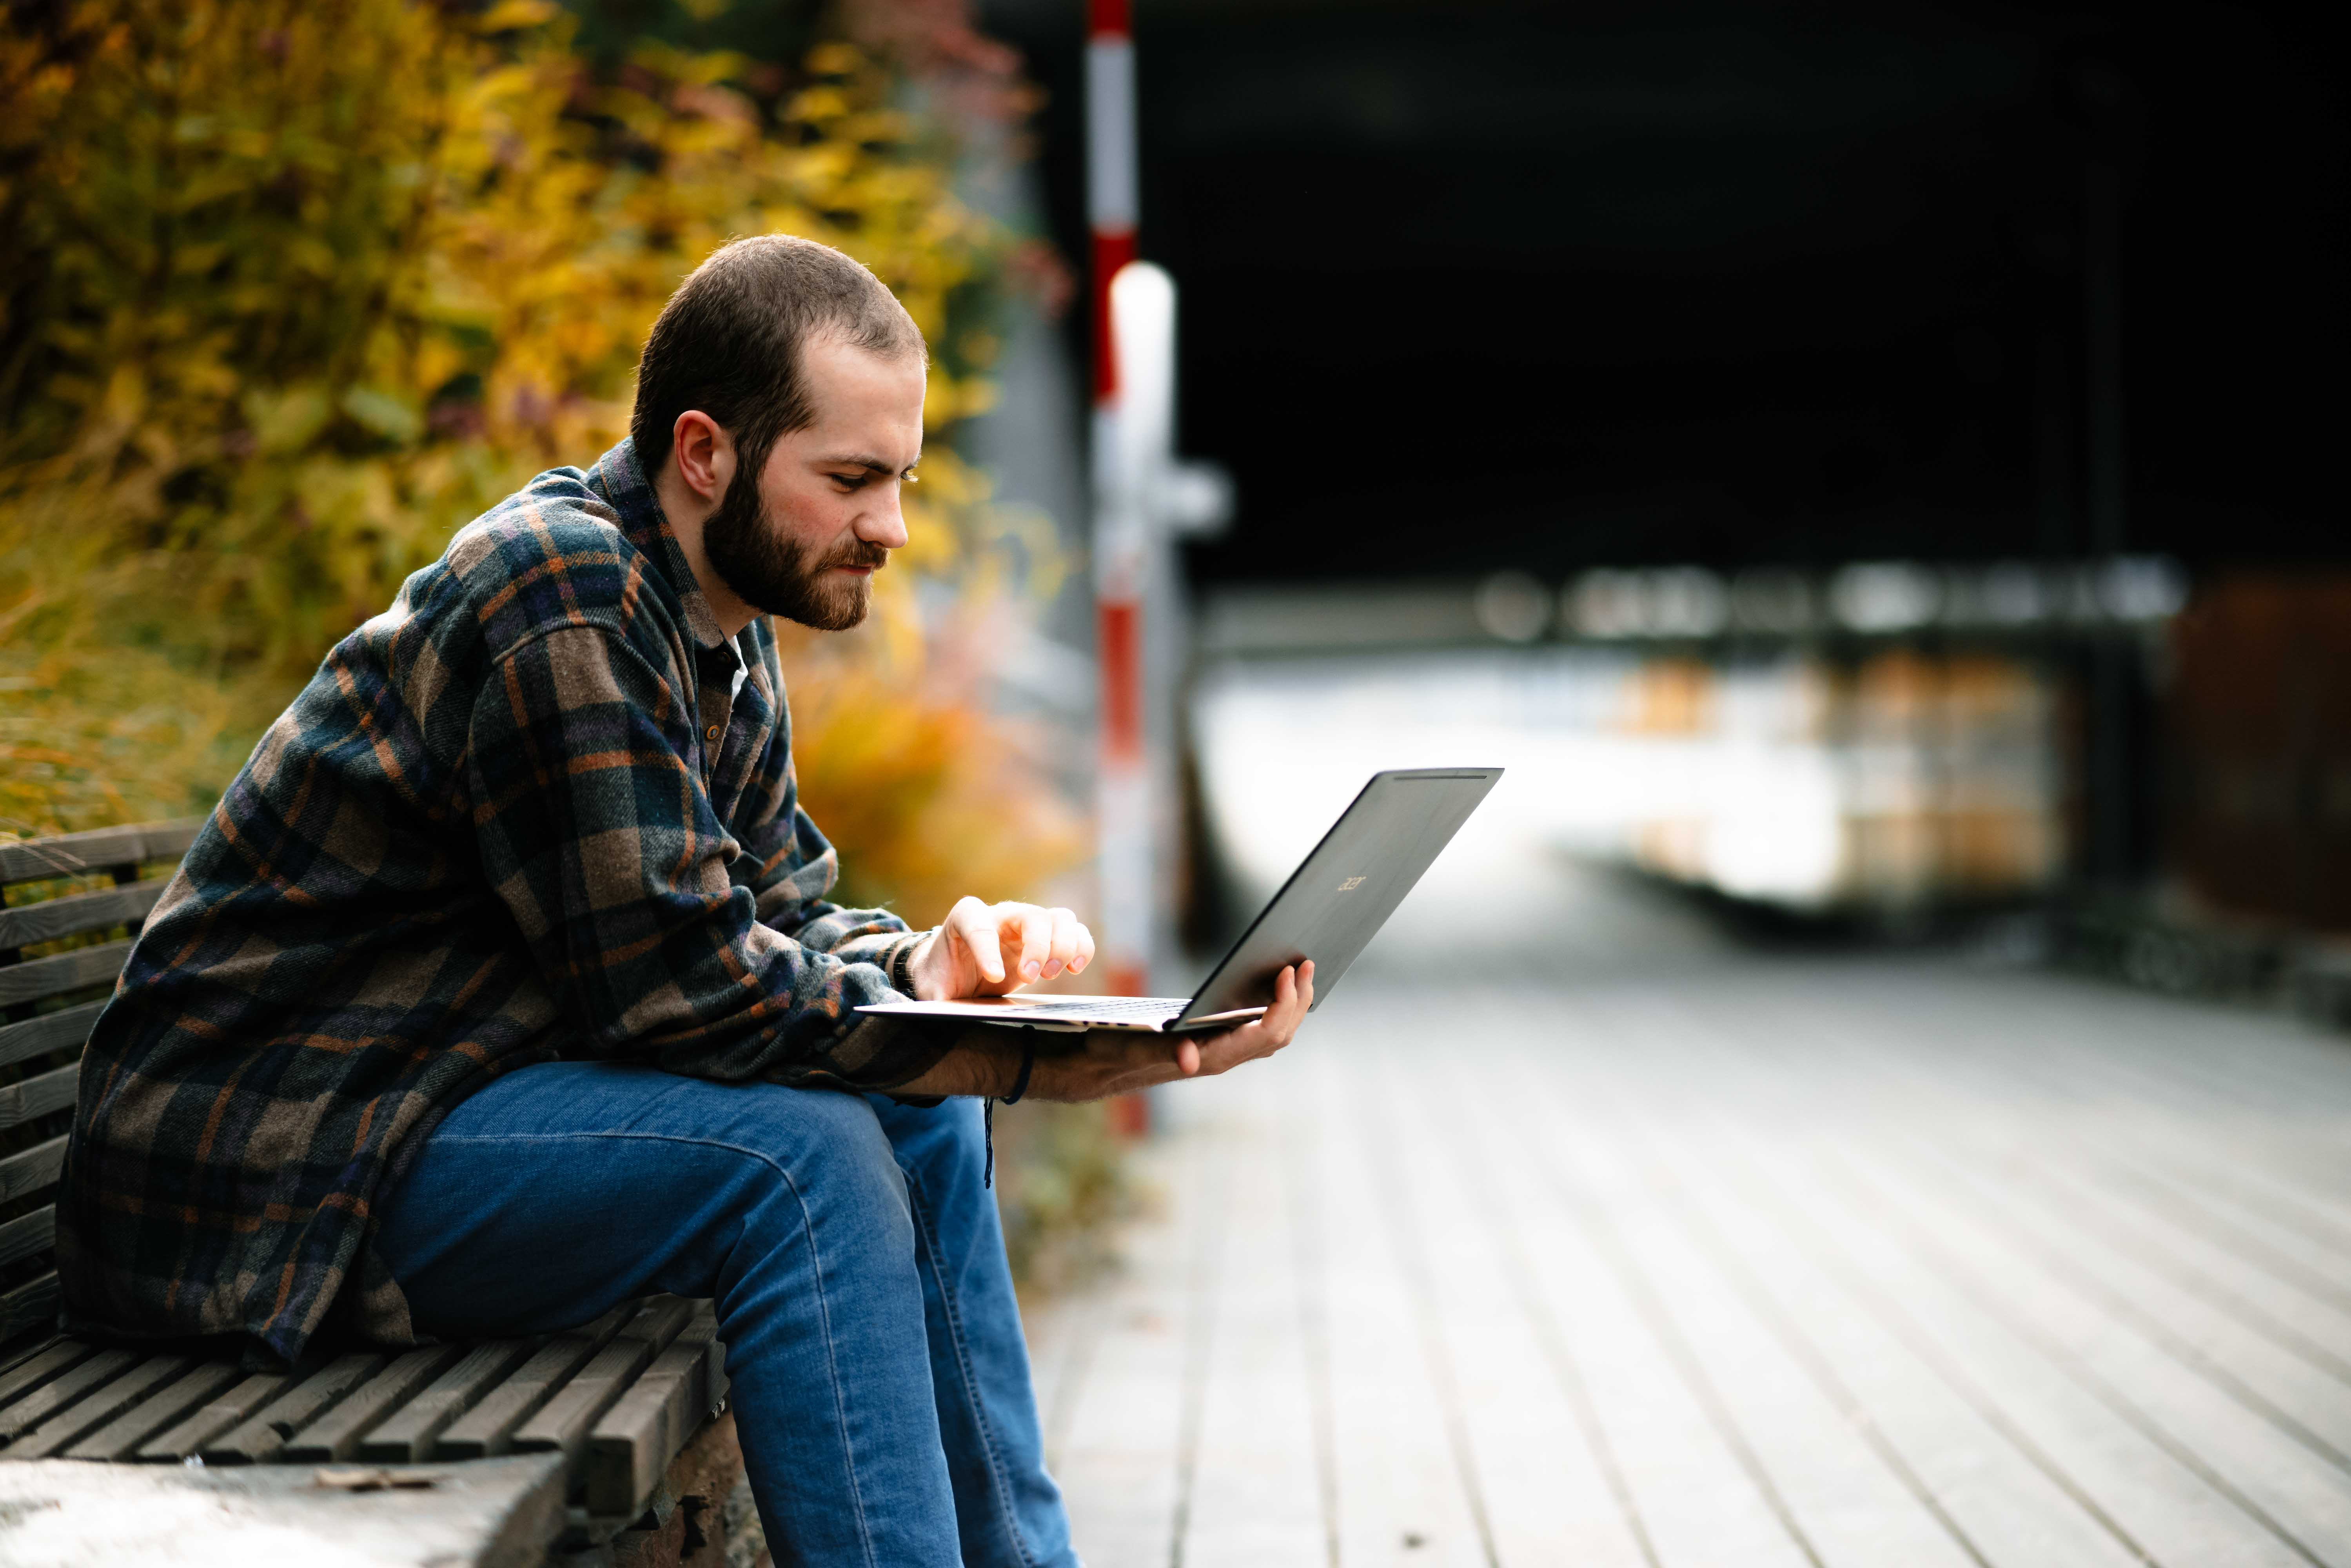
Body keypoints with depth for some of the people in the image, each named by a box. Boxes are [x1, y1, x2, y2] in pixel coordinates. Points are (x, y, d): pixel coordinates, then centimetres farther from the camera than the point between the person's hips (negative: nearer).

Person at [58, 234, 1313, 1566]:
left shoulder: (723, 625, 8)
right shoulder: (563, 598, -22)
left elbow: (776, 914, 10)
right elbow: (680, 981, -25)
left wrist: (928, 968, -12)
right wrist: (1035, 1062, -27)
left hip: (430, 1097, 10)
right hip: (261, 1170, -10)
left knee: (924, 1120, 6)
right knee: (802, 1154, -24)